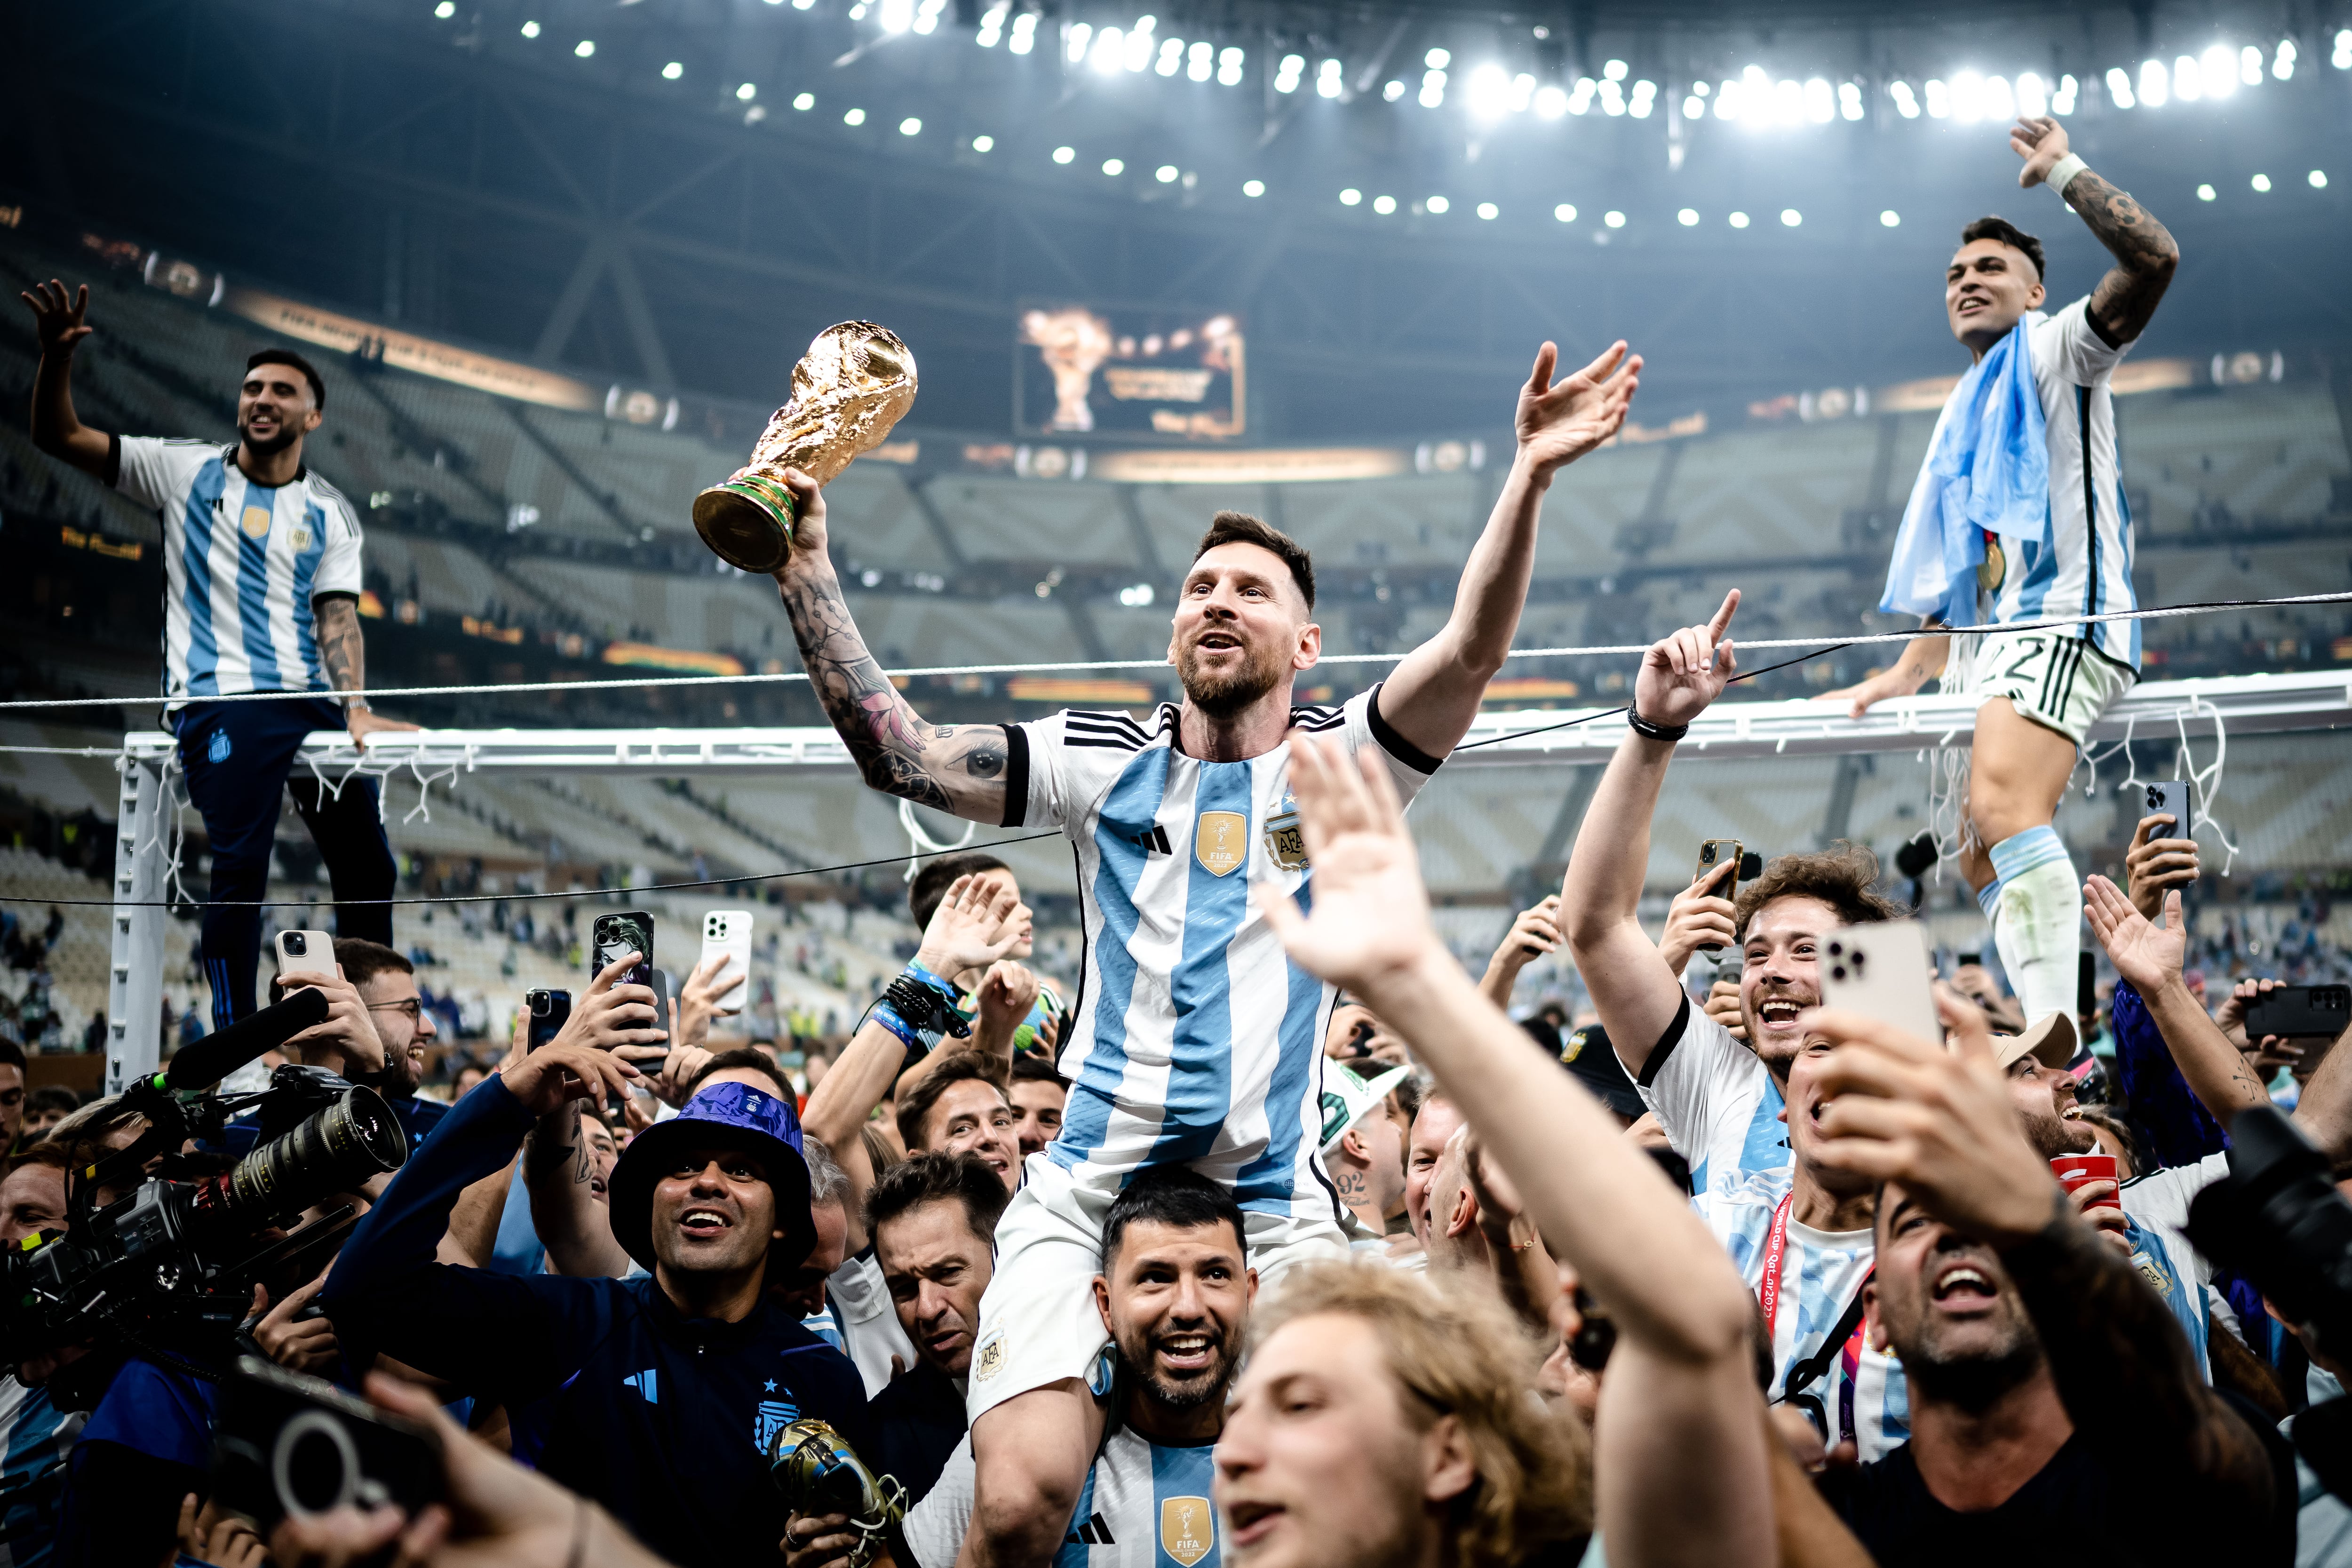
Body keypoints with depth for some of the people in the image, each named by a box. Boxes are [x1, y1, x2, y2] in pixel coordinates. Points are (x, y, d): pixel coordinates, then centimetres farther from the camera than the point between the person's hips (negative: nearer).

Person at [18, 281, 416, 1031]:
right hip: (220, 702, -3)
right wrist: (57, 357, -15)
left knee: (367, 867, 2)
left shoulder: (331, 513, 12)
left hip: (312, 701, 4)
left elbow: (337, 613, 2)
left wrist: (356, 707, -15)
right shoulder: (186, 471, 8)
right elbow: (61, 437, 4)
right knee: (240, 868, -16)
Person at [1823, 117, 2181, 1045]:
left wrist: (2062, 171, -6)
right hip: (1989, 644, 10)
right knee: (1981, 859, 3)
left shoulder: (2056, 352, 6)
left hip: (2062, 621, -10)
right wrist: (1908, 673, 32)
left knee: (2004, 806, -30)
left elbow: (2153, 258, -13)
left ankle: (2056, 1030, -39)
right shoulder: (1966, 413, 30)